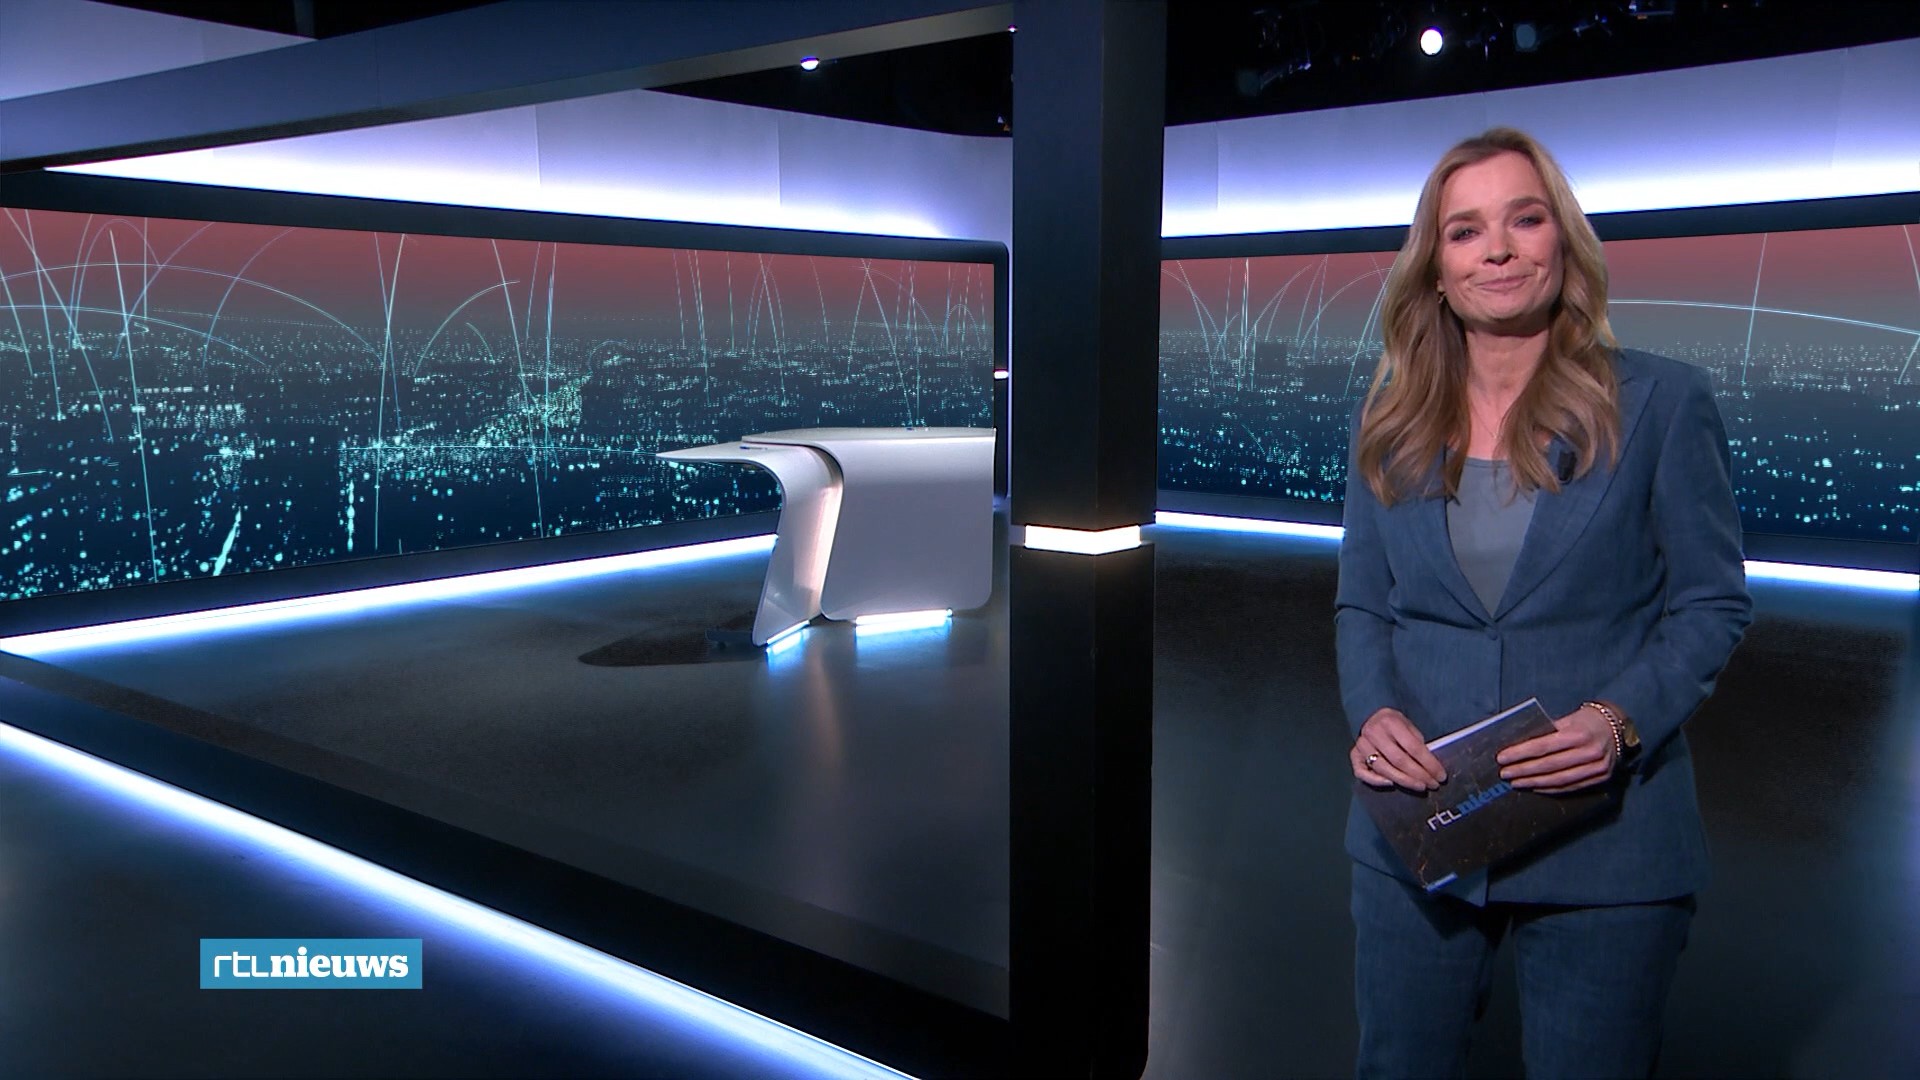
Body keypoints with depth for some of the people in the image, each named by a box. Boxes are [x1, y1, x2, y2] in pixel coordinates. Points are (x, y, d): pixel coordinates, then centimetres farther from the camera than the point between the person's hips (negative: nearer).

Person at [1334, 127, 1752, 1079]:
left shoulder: (1662, 403, -5)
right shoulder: (1391, 420, 4)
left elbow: (1712, 604, -2)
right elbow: (1362, 604, 8)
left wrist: (1620, 719, -19)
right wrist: (1371, 712, -11)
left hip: (1605, 846, -2)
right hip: (1416, 830, 3)